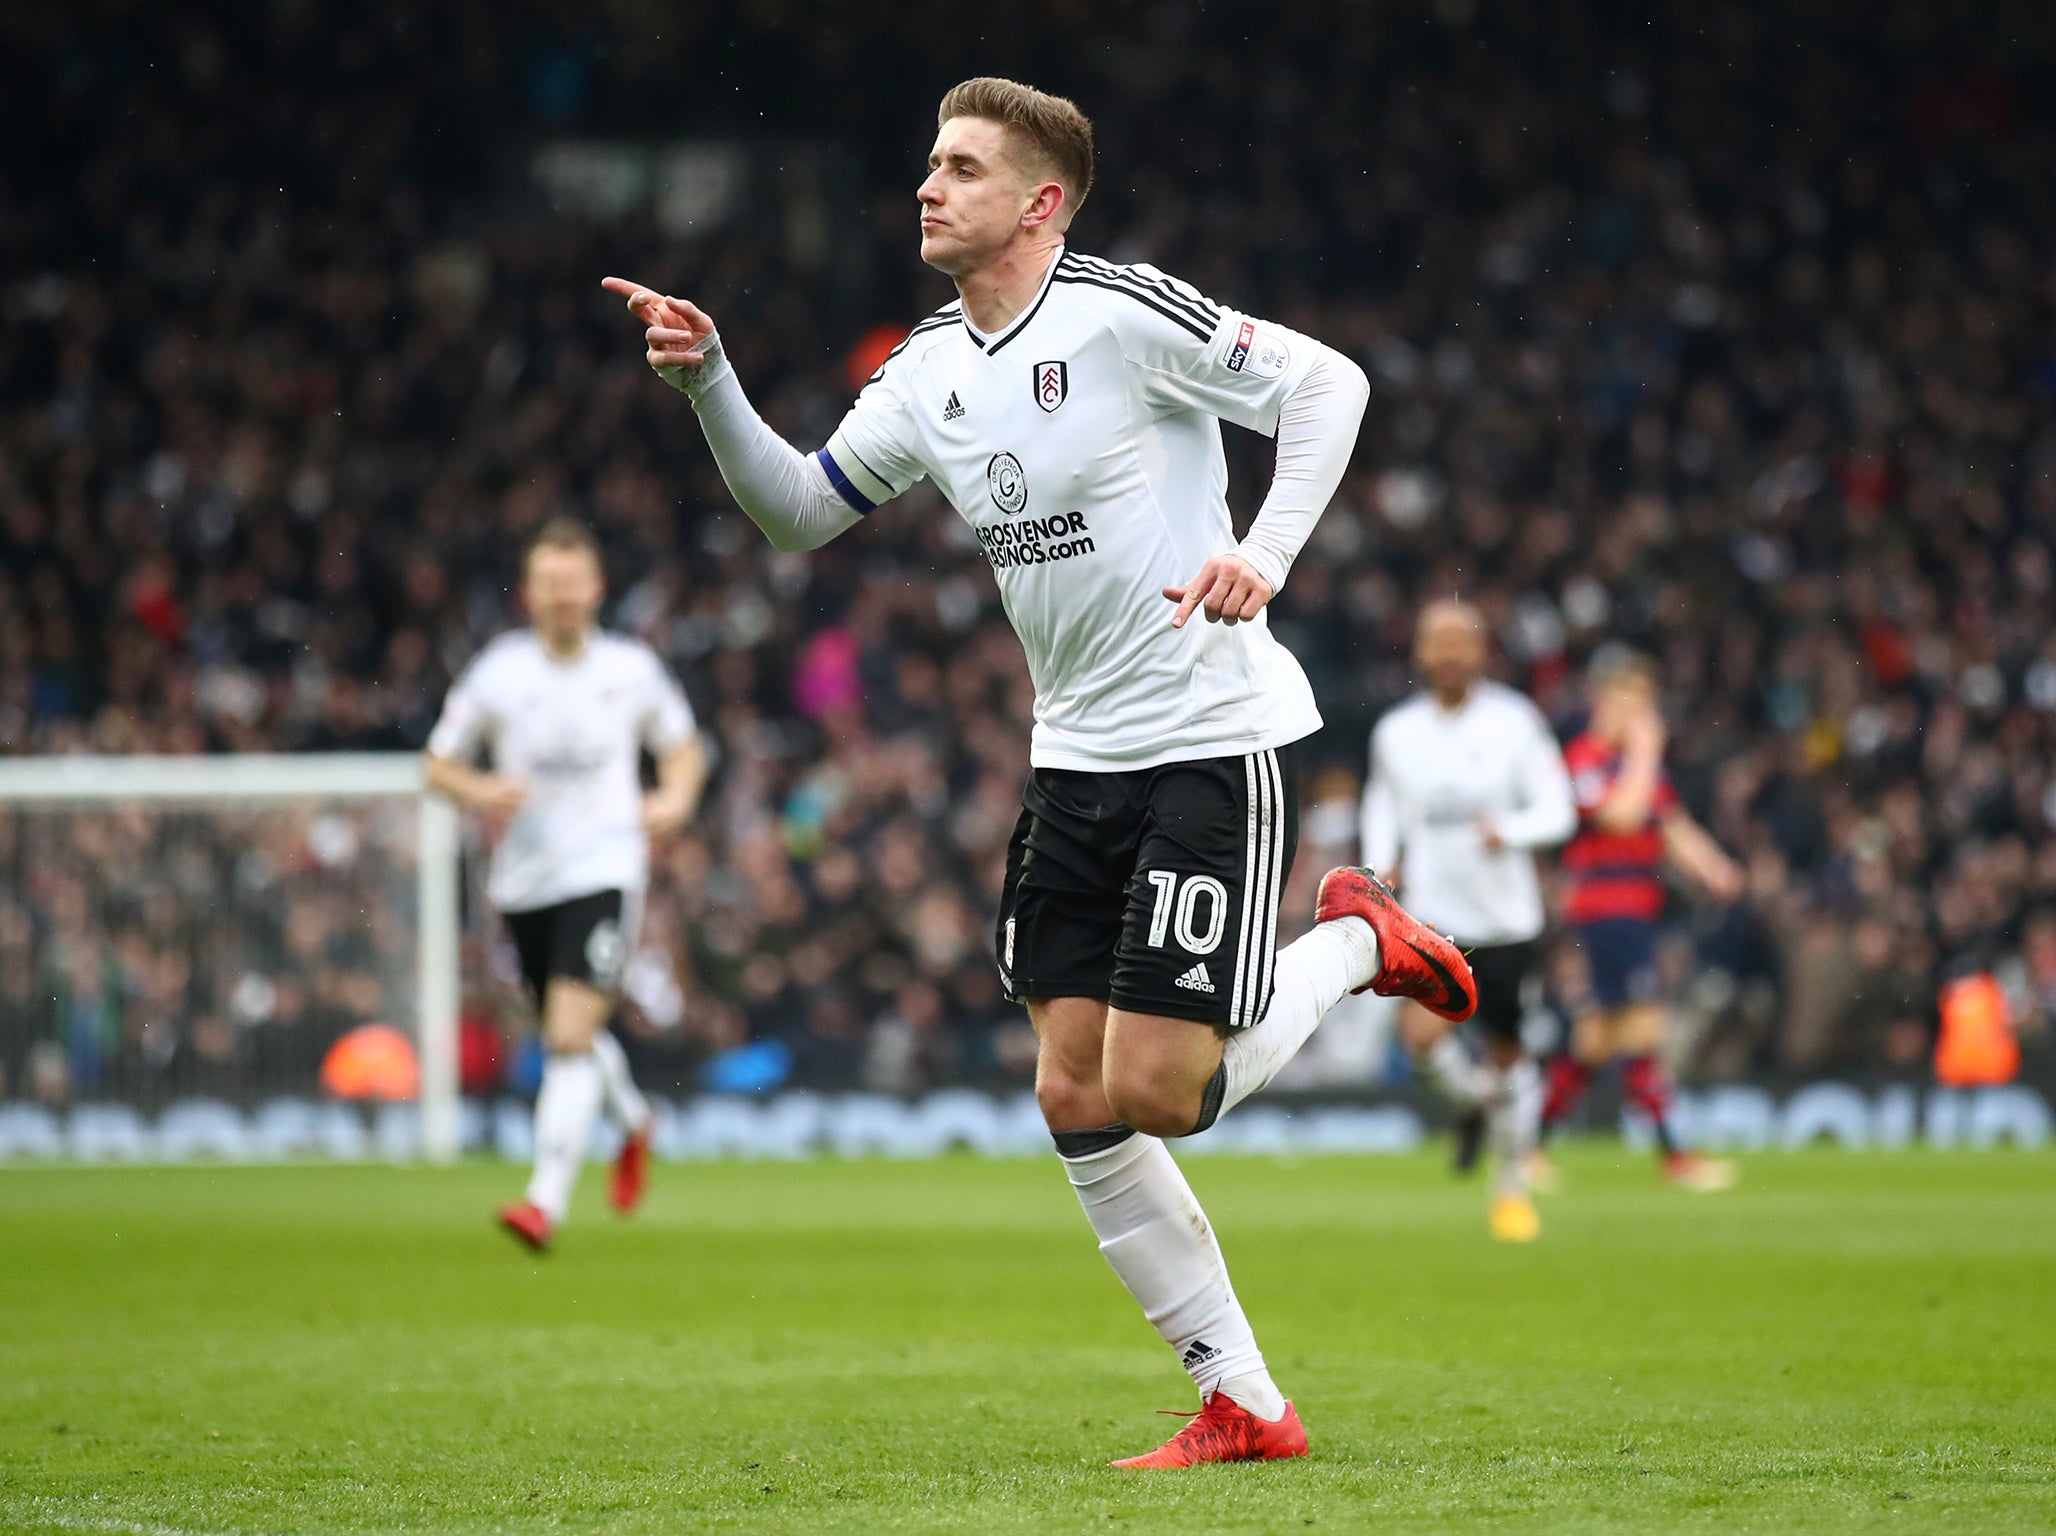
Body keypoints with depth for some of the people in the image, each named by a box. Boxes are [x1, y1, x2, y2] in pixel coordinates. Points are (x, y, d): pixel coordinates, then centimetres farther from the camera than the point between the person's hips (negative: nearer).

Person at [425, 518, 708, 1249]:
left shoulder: (632, 669, 0)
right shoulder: (496, 673, -1)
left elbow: (683, 748, 16)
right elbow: (439, 763, 6)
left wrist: (676, 799, -5)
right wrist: (482, 792, -14)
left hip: (604, 868, -3)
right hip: (524, 879, 3)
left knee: (571, 1035, -19)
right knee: (568, 1035, 17)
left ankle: (548, 1197, -23)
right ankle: (633, 1122, 49)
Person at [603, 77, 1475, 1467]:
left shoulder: (1122, 314, -14)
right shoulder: (929, 373, 8)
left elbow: (1329, 383, -12)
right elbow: (800, 510, 17)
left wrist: (1265, 552, -23)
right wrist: (708, 379, 3)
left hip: (1215, 740, -7)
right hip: (1079, 761, 7)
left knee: (1160, 1094, -12)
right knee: (1075, 1101, 1)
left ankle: (1354, 942, 16)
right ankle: (1242, 1404, 9)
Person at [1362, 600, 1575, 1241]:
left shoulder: (1514, 721, -4)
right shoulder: (1395, 732, 2)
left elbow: (1556, 810, -4)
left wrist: (1508, 829, -23)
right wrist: (1381, 864, 3)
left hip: (1507, 918, 0)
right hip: (1432, 914, 0)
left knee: (1508, 1051, 7)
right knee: (1423, 1031, -23)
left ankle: (1511, 1188, 28)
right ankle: (1473, 1098, 11)